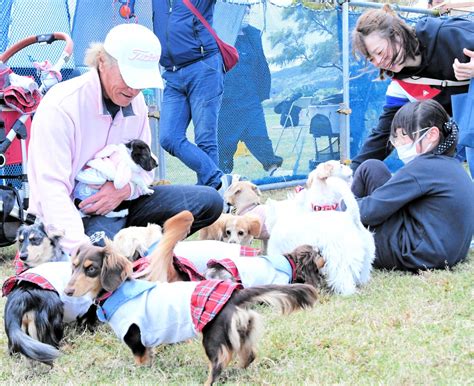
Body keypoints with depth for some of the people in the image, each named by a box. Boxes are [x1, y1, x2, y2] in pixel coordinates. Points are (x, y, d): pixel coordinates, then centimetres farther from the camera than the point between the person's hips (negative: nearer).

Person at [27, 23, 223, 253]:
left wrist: (125, 189, -14)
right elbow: (52, 189, -25)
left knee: (209, 201, -5)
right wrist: (81, 250, -38)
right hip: (74, 214, -7)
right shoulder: (60, 107, -19)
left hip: (119, 201, 7)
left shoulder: (135, 102, 4)